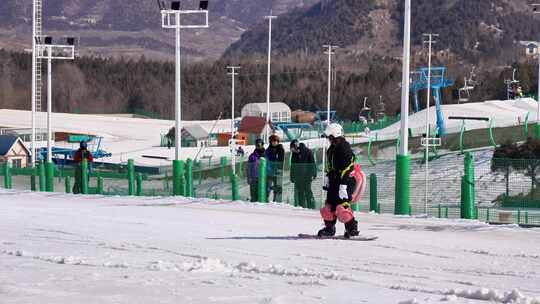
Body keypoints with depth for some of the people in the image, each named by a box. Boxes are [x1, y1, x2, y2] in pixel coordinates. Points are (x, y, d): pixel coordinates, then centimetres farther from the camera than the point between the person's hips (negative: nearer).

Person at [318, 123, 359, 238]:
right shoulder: (331, 149, 14)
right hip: (334, 182, 9)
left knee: (342, 207, -18)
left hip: (346, 182, -9)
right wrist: (327, 180, 24)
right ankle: (329, 229, 22)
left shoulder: (345, 150, -17)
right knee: (329, 206, 9)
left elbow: (347, 170, -21)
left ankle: (352, 229, -8)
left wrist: (343, 186, -24)